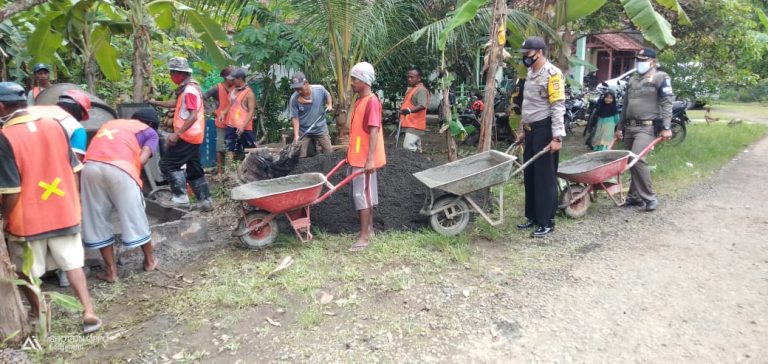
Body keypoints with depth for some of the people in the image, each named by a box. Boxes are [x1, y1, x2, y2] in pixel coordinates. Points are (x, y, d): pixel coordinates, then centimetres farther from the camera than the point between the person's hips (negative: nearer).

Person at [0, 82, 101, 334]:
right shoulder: (54, 125, -3)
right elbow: (74, 170, 3)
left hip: (27, 218, -4)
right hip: (64, 212, 4)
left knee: (26, 271, 18)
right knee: (73, 264, 13)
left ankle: (37, 313, 33)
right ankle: (89, 312, 5)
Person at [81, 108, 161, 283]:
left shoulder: (110, 123, 36)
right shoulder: (150, 132, 23)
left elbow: (99, 148, 22)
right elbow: (142, 159, 4)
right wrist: (134, 174, 20)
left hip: (91, 167, 4)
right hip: (119, 169, -3)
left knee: (97, 221, 14)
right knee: (135, 217, 13)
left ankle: (110, 270, 20)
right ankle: (150, 260, 30)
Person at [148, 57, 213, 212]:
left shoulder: (189, 90, -17)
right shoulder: (188, 88, 16)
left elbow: (193, 116, -24)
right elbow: (177, 103, 31)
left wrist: (176, 134, -28)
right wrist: (156, 103, 33)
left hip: (186, 136, -10)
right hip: (193, 136, 10)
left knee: (167, 164, -7)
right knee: (194, 169, 13)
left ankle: (181, 198, -8)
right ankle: (205, 201, 15)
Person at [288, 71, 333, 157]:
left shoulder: (320, 89, -13)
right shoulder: (294, 99, -18)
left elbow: (327, 95, 12)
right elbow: (295, 118, -14)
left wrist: (330, 105, -5)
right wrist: (296, 135, -22)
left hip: (321, 129, 2)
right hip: (303, 131, -1)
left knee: (328, 153, 10)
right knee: (300, 156, -1)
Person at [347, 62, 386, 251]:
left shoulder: (372, 102, -15)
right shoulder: (359, 101, 14)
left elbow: (374, 131, -22)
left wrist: (370, 159, -27)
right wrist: (350, 153, 21)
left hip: (365, 159, -9)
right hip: (357, 157, 9)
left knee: (362, 195, -5)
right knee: (366, 194, 15)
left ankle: (364, 236, 2)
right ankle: (369, 228, 26)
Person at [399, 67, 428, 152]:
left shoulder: (421, 90, -14)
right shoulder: (410, 89, 17)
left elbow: (422, 106, -29)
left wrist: (409, 110, -43)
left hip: (415, 125, -10)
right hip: (410, 124, 10)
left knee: (408, 146, -21)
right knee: (415, 147, 13)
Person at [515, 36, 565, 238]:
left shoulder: (552, 74, -12)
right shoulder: (531, 73, 15)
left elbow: (558, 107, -18)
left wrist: (557, 137, -23)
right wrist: (523, 130, 22)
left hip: (545, 131, -9)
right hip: (531, 130, 9)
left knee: (545, 177, -4)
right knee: (530, 175, 12)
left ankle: (547, 222, 4)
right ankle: (533, 216, 23)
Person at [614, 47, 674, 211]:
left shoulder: (660, 77, 0)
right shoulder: (632, 79, 21)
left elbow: (667, 103, -8)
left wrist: (666, 127, -16)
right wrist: (620, 127, 20)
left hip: (647, 127, -7)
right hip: (630, 127, 7)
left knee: (637, 159, -21)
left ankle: (650, 197, -12)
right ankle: (635, 196, 18)